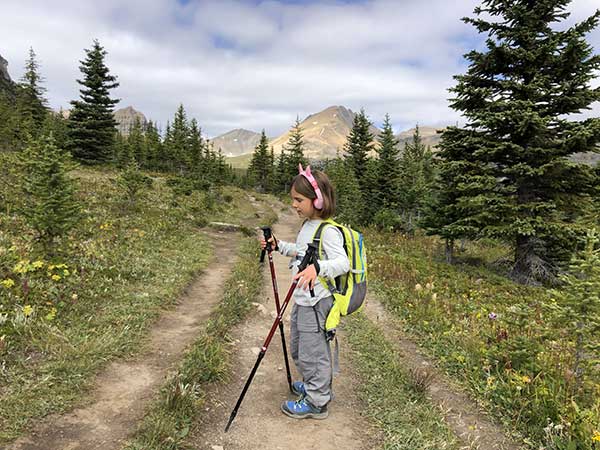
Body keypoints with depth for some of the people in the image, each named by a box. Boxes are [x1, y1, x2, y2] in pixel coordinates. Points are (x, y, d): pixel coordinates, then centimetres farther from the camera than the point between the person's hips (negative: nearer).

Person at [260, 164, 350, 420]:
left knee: (313, 352, 4)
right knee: (298, 348, 24)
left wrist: (318, 268, -48)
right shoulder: (307, 225, 9)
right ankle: (313, 385, 45)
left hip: (317, 302, -10)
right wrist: (279, 246, 13)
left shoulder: (328, 231, -21)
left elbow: (343, 262, -31)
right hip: (302, 299, 10)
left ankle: (316, 402, 24)